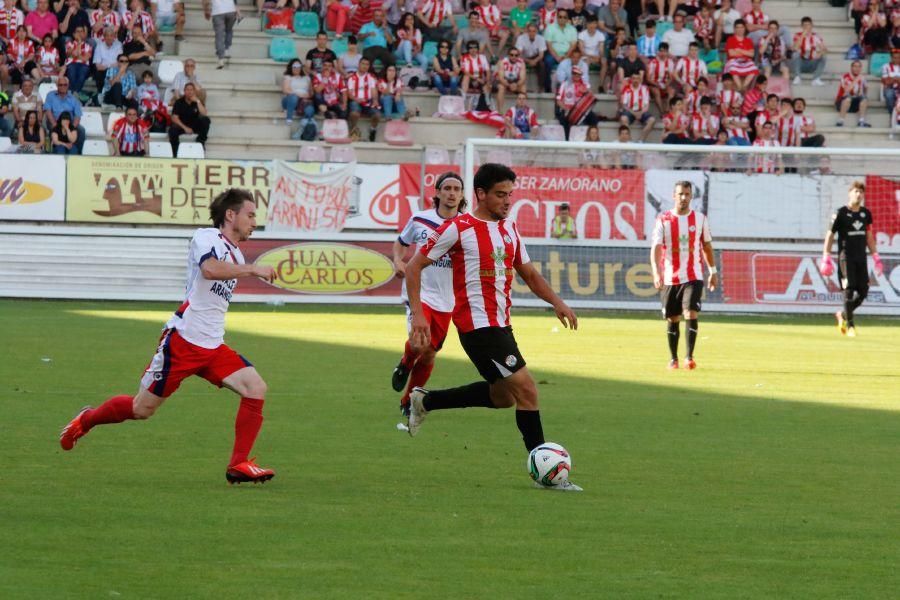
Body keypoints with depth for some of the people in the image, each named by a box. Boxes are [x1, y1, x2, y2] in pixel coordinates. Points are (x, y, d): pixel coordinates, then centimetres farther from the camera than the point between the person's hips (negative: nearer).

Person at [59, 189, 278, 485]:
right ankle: (86, 420, 28)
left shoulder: (236, 256, 17)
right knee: (142, 409, 1)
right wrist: (252, 269, -30)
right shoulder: (206, 237, -9)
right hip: (183, 339, -8)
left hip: (213, 347, 8)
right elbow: (209, 269, -32)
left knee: (256, 388, -12)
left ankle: (238, 465, -8)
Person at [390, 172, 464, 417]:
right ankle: (405, 364, 10)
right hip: (418, 293, -2)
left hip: (446, 302, 2)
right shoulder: (419, 220, -1)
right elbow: (400, 242, 17)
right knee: (419, 344, -25)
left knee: (429, 355, 10)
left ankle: (408, 401, 31)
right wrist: (398, 261, -3)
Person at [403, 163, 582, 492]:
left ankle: (425, 401, 32)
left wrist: (557, 302, 3)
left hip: (500, 324, 9)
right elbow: (414, 266, -6)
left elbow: (529, 273, 21)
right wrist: (418, 314, -14)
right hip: (478, 325, -9)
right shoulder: (458, 229, -10)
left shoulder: (509, 229, 12)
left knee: (502, 396, 20)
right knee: (526, 391, -12)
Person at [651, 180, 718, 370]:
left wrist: (713, 271, 17)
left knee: (691, 314, -16)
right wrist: (656, 273, -28)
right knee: (672, 319, 8)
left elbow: (707, 246, 16)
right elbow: (656, 248, -13)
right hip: (670, 278, 0)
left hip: (693, 277, 0)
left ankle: (690, 357, -14)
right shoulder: (663, 220, -3)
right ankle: (673, 359, 21)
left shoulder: (700, 219, 4)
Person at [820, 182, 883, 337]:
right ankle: (849, 325, -4)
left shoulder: (866, 213, 11)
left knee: (863, 291, 2)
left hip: (861, 258, 5)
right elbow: (830, 235, -3)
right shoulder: (841, 213, -5)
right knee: (849, 289, -10)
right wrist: (826, 259, -9)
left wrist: (875, 257, 16)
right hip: (846, 257, -5)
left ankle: (842, 315, 23)